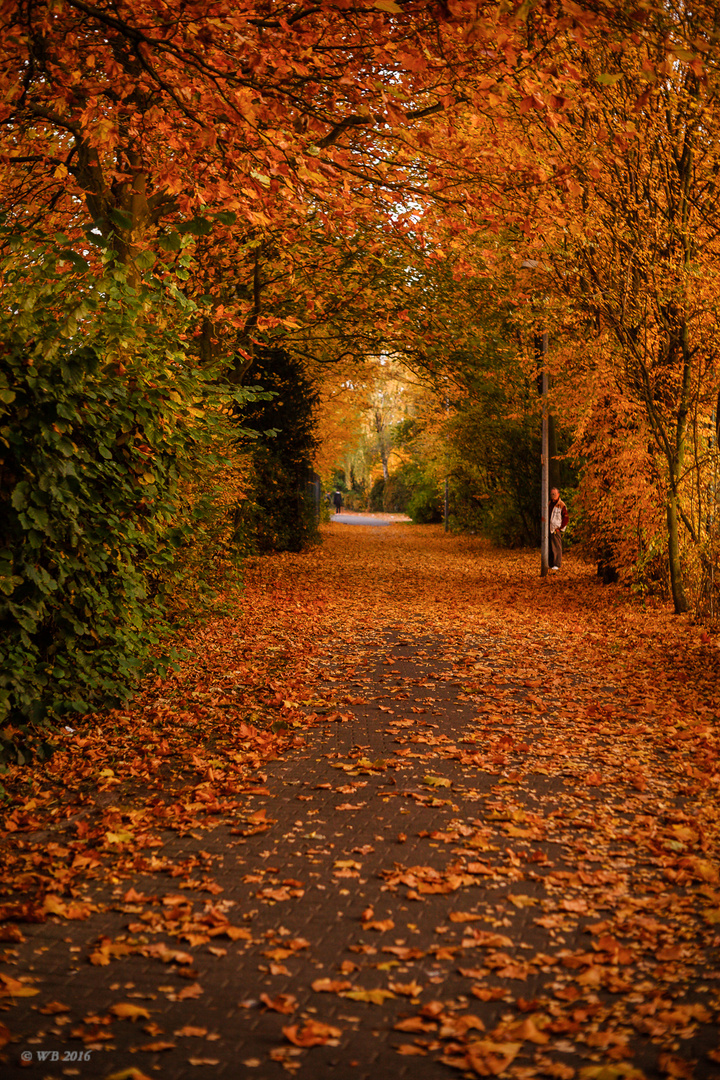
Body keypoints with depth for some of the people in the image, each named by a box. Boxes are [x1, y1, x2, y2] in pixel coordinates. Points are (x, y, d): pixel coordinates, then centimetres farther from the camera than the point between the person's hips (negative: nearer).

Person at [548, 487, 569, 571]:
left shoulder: (561, 505, -6)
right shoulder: (549, 504, 14)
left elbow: (566, 518, -6)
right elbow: (545, 516, 25)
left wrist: (560, 528, -9)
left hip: (556, 529, -7)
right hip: (548, 529, 7)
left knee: (556, 547, -7)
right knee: (549, 547, 8)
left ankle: (557, 565, -6)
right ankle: (550, 564, 16)